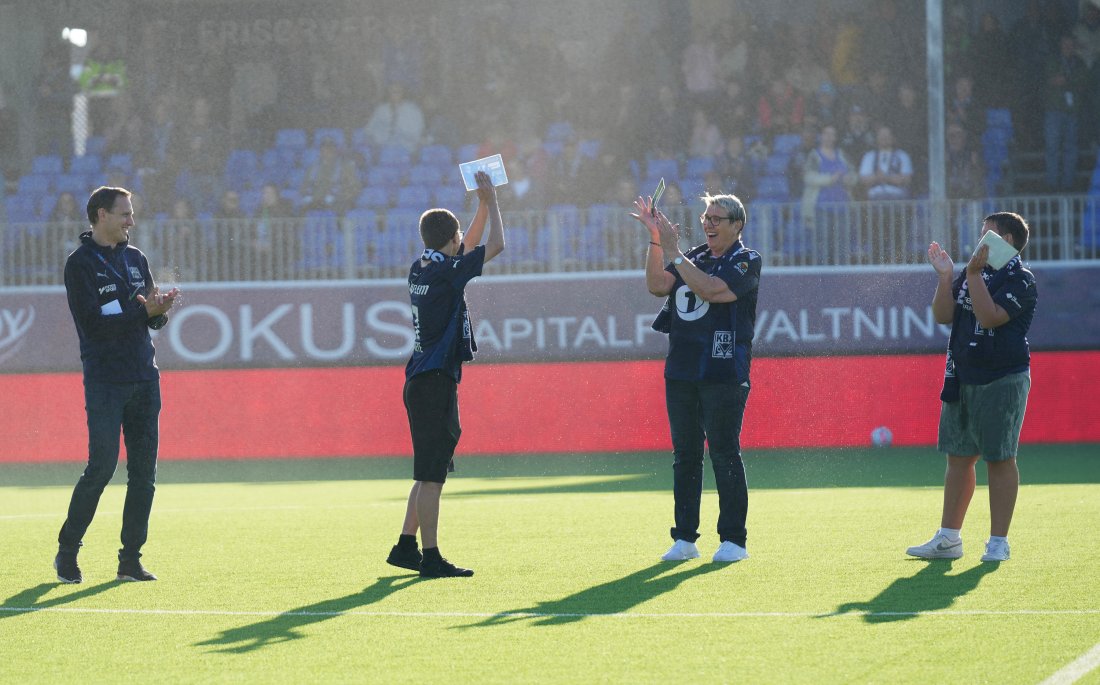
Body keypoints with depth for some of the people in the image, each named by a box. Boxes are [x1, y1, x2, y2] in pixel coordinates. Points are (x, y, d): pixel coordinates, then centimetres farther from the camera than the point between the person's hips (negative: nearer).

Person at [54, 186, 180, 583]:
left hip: (144, 379, 6)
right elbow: (92, 323, -15)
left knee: (144, 472, 3)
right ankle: (67, 552, 6)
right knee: (101, 468, -9)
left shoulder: (135, 259, 14)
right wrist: (142, 312, -20)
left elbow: (155, 321, 13)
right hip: (105, 382, -6)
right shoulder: (80, 264, -5)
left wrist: (160, 309, -10)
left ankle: (130, 560, 9)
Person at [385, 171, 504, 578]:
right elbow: (496, 245, -11)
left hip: (422, 380, 10)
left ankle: (405, 548, 20)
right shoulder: (446, 270, -13)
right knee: (431, 475, -8)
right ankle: (431, 557, -7)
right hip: (435, 382, -10)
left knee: (430, 473, 16)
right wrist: (490, 200, 1)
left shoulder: (421, 269, 12)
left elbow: (471, 246, 30)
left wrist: (483, 205, 24)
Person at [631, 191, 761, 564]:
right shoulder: (694, 258, 17)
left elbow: (711, 290, -19)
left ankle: (733, 540, -2)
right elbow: (657, 286, 5)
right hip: (680, 371, 6)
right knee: (684, 455, 8)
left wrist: (673, 252, -17)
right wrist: (656, 239, -3)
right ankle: (684, 539, 12)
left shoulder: (746, 261, -4)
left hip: (723, 374, -6)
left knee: (724, 454, -6)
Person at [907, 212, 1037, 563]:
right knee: (958, 458, 9)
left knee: (1000, 459, -3)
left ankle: (998, 542, 3)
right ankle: (948, 539, 14)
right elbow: (943, 315, 7)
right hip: (961, 380, 8)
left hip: (1003, 382, -8)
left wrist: (974, 274, -22)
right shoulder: (972, 272, 14)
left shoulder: (1020, 279, -9)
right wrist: (945, 276, -4)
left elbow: (989, 316, -23)